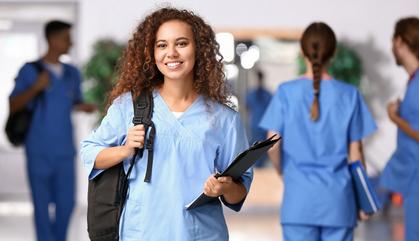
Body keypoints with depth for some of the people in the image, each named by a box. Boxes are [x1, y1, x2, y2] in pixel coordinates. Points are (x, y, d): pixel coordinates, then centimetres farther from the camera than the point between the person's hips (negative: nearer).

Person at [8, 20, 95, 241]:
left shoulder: (72, 73, 9)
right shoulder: (29, 70, -5)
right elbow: (13, 106, -5)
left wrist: (84, 107, -3)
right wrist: (35, 87, -20)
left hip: (65, 150, 4)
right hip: (39, 150, -4)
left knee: (66, 202, 4)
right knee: (42, 203, 1)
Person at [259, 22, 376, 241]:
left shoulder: (286, 92, -3)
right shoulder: (349, 95, -2)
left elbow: (272, 145, -6)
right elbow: (355, 153, 2)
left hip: (299, 199, 0)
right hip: (337, 198, 0)